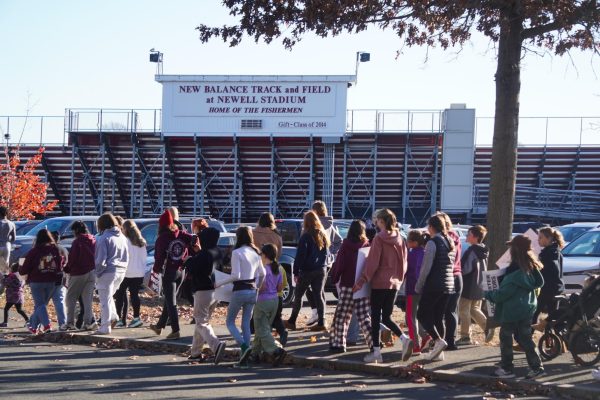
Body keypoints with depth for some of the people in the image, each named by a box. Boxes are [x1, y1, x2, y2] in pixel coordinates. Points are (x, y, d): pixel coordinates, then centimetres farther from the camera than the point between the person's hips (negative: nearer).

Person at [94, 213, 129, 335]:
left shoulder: (103, 238, -13)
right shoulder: (122, 237, 10)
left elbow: (100, 260, -15)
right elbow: (126, 257, 14)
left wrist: (98, 272, -3)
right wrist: (123, 268, 16)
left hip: (108, 272, -7)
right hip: (121, 271, 7)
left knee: (105, 300, 0)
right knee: (109, 296, 23)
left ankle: (105, 327, 2)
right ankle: (113, 317, 8)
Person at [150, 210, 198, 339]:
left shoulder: (162, 238, -11)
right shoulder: (182, 235, 2)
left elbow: (159, 256, -10)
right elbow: (194, 240, -11)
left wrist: (156, 269, 6)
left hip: (169, 272, -5)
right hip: (181, 272, 5)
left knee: (171, 302, -1)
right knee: (169, 300, 19)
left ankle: (175, 331, -5)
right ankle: (160, 326, 32)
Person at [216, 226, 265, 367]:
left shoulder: (237, 253, -13)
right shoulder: (255, 253, 8)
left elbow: (235, 275, -18)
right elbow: (262, 274, 14)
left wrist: (220, 283, -9)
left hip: (239, 291, -6)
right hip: (252, 291, 6)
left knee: (230, 321, 9)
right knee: (246, 324, 10)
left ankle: (244, 346, -13)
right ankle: (244, 359, 8)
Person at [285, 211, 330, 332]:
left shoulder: (305, 237, -13)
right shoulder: (323, 236, 7)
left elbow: (300, 256, -14)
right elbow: (325, 253, 13)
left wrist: (295, 272, -10)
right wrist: (322, 265, 14)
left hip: (307, 271, -6)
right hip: (321, 270, 6)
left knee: (298, 295, 6)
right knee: (318, 295, 8)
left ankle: (292, 322, 12)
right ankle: (321, 323, 2)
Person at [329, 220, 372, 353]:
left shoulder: (345, 247, -7)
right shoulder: (368, 246, 0)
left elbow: (338, 265, -7)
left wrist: (334, 278, 5)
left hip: (347, 285, -3)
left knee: (342, 316, 4)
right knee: (364, 316, 9)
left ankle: (338, 343, 1)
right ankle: (373, 342, 2)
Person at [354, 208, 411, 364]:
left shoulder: (379, 238, -11)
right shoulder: (400, 239, 8)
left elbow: (372, 262, -14)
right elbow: (403, 262, 12)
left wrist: (362, 281, -11)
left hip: (379, 283, -6)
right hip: (394, 283, 6)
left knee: (376, 317, 3)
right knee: (386, 317, 13)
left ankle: (376, 352, 3)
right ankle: (404, 339, -10)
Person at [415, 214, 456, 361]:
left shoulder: (432, 242, -11)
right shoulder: (450, 243, 14)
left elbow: (426, 268, -14)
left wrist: (418, 287, -5)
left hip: (433, 285, -8)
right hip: (448, 285, 8)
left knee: (422, 315, 1)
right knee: (439, 317, 11)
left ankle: (438, 340, -15)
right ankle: (439, 352, 9)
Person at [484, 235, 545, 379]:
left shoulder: (515, 272, -23)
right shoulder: (531, 267, 2)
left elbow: (503, 293, -22)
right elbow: (539, 282, 17)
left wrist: (487, 294, -6)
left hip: (513, 311, -8)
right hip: (527, 308, 8)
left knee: (505, 337, 4)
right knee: (525, 338, 15)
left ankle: (506, 369, 10)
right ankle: (536, 367, 14)